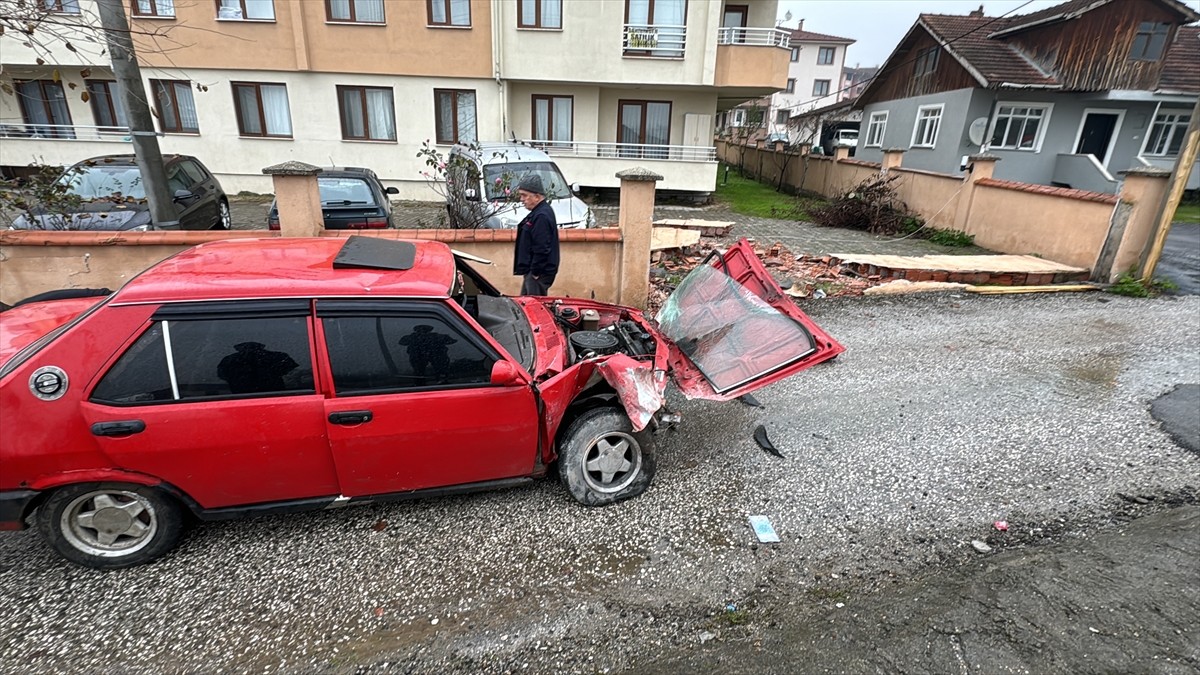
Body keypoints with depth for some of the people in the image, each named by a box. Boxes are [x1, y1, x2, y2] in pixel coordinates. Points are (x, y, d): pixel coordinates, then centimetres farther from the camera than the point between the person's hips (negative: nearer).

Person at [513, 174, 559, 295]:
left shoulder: (541, 216, -19)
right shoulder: (538, 213, 15)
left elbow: (541, 250, -25)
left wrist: (535, 273, -20)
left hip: (539, 274, -11)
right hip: (533, 272, 11)